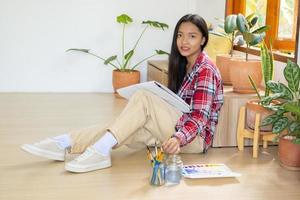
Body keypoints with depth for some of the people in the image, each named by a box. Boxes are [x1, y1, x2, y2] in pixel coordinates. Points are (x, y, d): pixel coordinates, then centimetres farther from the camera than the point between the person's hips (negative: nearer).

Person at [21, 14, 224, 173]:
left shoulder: (206, 70, -13)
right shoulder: (183, 64, 14)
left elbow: (200, 117, -22)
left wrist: (178, 138, -39)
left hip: (196, 137, -8)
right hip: (175, 130, 8)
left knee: (142, 97, -27)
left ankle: (100, 151, -34)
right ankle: (63, 143, -23)